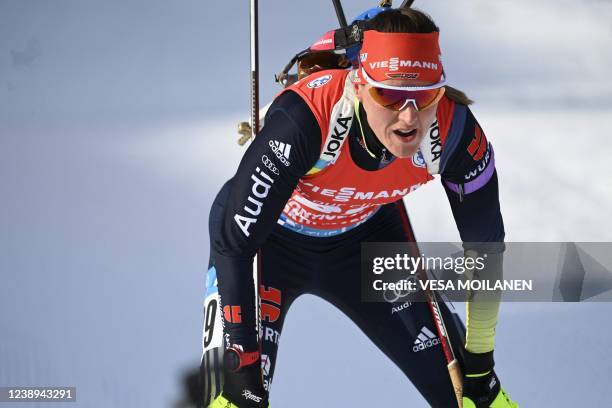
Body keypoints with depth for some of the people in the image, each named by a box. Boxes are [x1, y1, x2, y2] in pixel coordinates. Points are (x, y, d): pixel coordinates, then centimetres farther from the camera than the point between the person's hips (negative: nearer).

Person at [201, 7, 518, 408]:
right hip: (270, 239, -3)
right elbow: (233, 243, -32)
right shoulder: (304, 118, -40)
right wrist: (240, 365, -32)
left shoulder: (455, 129, -27)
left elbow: (485, 243, -10)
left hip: (366, 236, 4)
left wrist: (480, 357, -2)